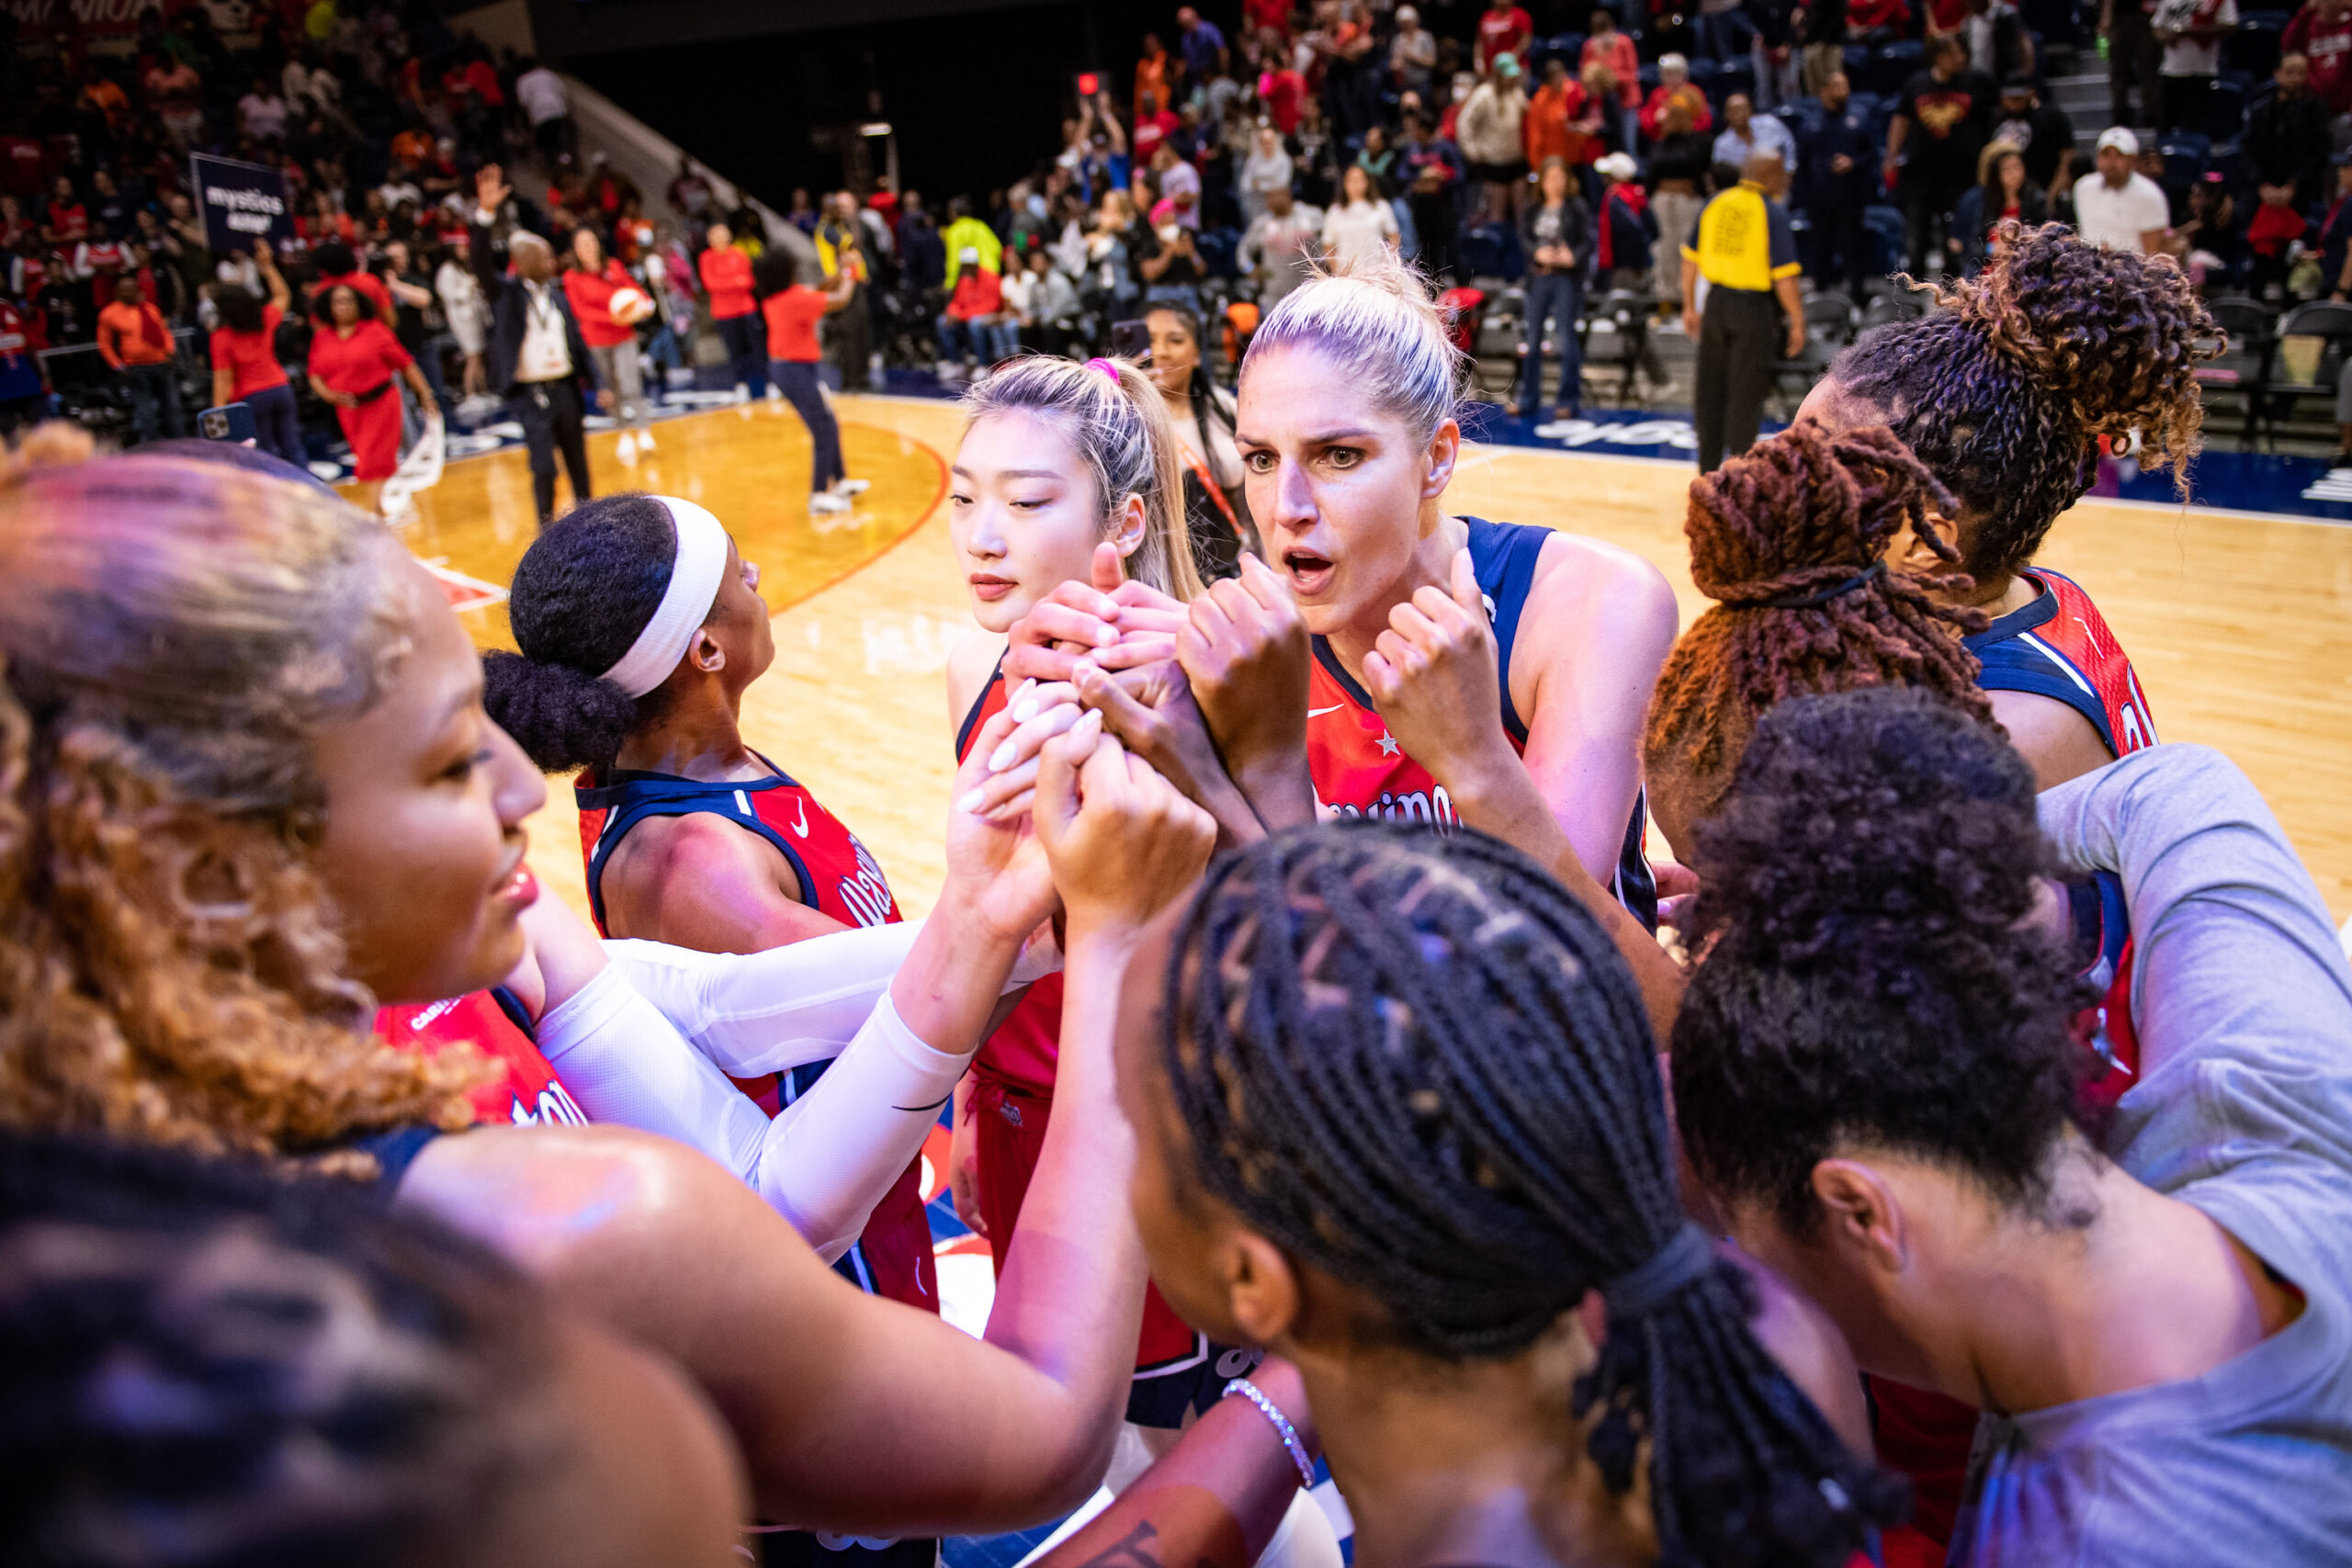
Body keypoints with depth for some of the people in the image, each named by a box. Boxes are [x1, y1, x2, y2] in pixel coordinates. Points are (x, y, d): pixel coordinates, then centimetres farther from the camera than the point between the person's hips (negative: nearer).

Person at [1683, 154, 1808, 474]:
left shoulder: (1715, 203, 5)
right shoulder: (1773, 212, -10)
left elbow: (1690, 259, 9)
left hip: (1716, 300, 5)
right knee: (1746, 393, 3)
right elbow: (1784, 276, -13)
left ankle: (1708, 469, 22)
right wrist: (1797, 321, -5)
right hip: (1754, 306, -5)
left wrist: (1689, 306, 18)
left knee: (1710, 388, 13)